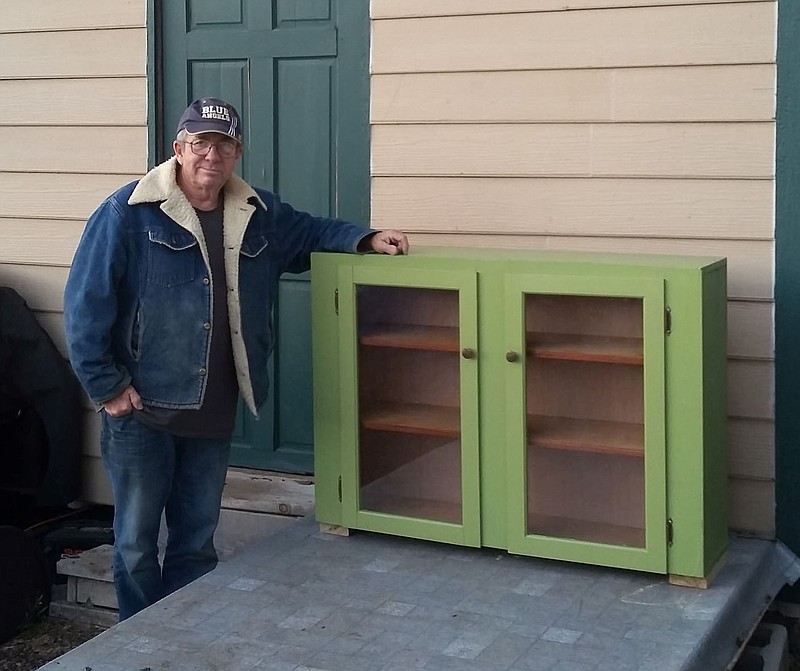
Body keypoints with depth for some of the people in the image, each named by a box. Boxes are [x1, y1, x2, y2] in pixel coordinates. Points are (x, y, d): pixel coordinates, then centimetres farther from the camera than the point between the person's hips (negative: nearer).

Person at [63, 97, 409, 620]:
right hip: (142, 408, -4)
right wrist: (106, 385, -13)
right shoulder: (128, 213, -11)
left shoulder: (259, 214, 6)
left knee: (198, 540, 15)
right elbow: (86, 303, -12)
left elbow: (311, 231, 24)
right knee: (137, 541, 7)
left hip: (214, 413, 5)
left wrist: (366, 239, 6)